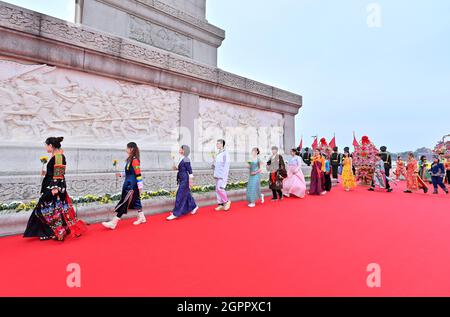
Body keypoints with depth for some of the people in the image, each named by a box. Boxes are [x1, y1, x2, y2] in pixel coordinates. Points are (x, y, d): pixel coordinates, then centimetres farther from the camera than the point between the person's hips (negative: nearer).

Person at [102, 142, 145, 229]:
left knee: (124, 203, -6)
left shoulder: (135, 160, -17)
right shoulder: (130, 159, 13)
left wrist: (140, 186, -19)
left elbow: (138, 174, -19)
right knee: (135, 201, 15)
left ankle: (113, 223, -2)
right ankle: (141, 218, 26)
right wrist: (121, 174, 8)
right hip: (129, 184, 10)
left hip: (132, 186, -10)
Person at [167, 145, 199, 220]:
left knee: (180, 196, -4)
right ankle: (194, 207, 34)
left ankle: (175, 214, 3)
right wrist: (176, 168, 4)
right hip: (182, 179, 10)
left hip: (185, 180, -10)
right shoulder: (182, 159, 10)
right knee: (187, 194, 18)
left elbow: (190, 170, -18)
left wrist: (190, 181, -18)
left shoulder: (186, 159, -17)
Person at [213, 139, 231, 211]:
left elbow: (226, 164, -17)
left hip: (223, 175, -8)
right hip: (218, 175, 9)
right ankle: (220, 204, 14)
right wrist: (214, 166, 4)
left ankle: (226, 202, 8)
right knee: (217, 190, 7)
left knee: (220, 189, -12)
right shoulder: (218, 154, 14)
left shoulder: (225, 153, -11)